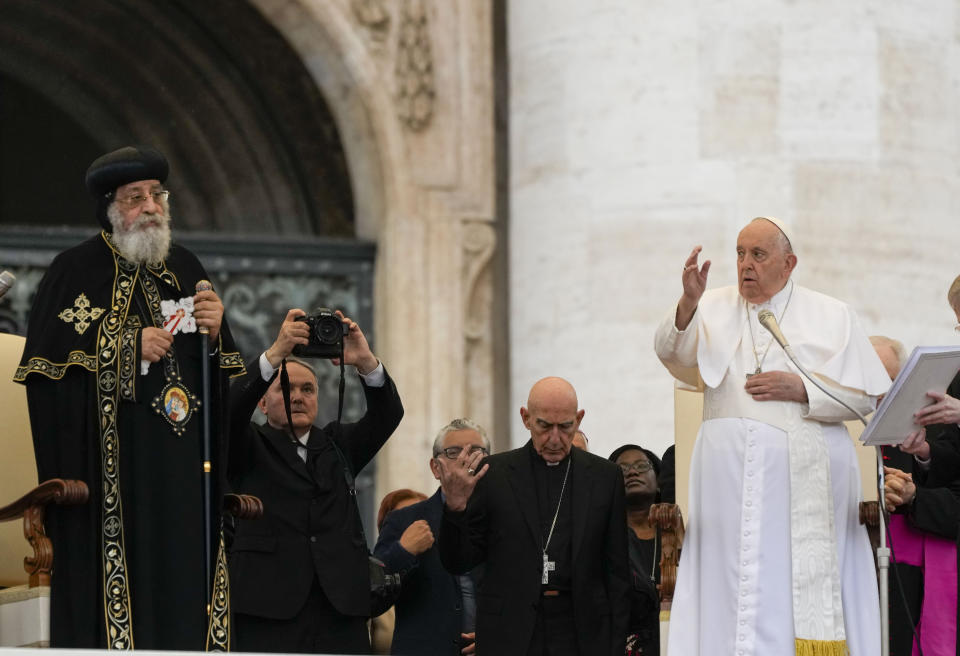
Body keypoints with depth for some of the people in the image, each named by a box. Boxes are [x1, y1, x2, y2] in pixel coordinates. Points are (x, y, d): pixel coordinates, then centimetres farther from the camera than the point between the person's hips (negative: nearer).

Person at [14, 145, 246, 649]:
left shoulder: (185, 268, 16)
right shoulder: (76, 269, 0)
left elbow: (224, 371, 20)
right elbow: (44, 361, -8)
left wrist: (216, 332, -2)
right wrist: (129, 345, -12)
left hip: (183, 467, 5)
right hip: (111, 460, -5)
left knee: (183, 574, 0)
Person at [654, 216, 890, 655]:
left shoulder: (832, 317, 10)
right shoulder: (714, 307, 13)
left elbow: (865, 397, 5)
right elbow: (672, 352, -6)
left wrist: (802, 390, -9)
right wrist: (688, 302, -24)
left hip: (803, 477, -1)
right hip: (730, 473, 1)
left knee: (801, 588, -6)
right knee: (734, 587, -4)